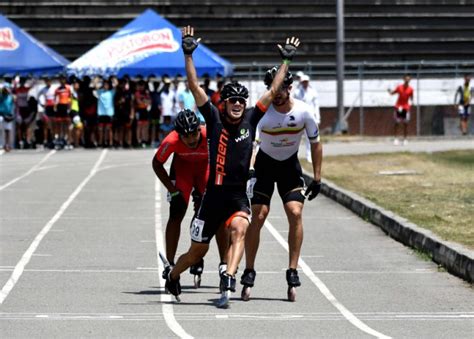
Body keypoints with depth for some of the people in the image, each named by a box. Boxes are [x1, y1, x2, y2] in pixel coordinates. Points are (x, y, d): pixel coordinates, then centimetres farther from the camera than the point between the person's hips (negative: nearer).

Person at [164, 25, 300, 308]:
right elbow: (195, 87, -6)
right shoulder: (215, 119, -2)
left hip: (239, 197, 1)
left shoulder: (250, 120, 4)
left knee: (239, 229, -32)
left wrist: (287, 60, 5)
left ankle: (228, 282, -44)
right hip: (214, 196, -1)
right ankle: (173, 277, 39)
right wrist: (188, 54, -12)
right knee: (198, 252, 9)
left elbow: (272, 92, 6)